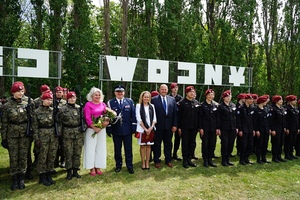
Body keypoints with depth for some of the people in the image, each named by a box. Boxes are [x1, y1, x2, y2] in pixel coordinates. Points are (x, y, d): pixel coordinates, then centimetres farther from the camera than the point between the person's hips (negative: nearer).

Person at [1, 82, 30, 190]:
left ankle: (21, 179, 21)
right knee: (13, 158, 6)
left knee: (23, 157, 8)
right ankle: (14, 180, 19)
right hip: (12, 135, -1)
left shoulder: (27, 104, 2)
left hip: (24, 134, 2)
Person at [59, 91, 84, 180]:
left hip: (78, 133, 2)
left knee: (77, 153, 7)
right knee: (69, 153, 3)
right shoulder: (63, 109, 0)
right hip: (67, 133, -2)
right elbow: (59, 121, 1)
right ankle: (69, 172, 15)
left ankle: (75, 171, 20)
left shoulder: (79, 108, 7)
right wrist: (60, 133, -3)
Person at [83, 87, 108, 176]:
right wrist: (95, 128, -17)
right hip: (92, 129, -5)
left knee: (100, 148, 8)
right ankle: (92, 168, 11)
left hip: (102, 129, 5)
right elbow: (87, 118, -11)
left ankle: (98, 167, 18)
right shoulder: (88, 105, -6)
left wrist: (107, 121, -11)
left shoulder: (103, 104, 8)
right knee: (91, 148, 2)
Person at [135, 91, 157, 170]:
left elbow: (154, 118, 7)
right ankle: (143, 163, 11)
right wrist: (145, 129, -9)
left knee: (149, 145, 6)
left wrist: (151, 127, -7)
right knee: (142, 145, 3)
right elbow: (139, 118, -6)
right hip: (142, 129, -3)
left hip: (151, 129, 3)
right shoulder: (138, 106, -1)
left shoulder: (152, 106, 9)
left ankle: (147, 162, 13)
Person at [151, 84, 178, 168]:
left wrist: (175, 125, 0)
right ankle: (157, 161, 22)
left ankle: (168, 160, 27)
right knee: (157, 144, 9)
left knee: (168, 144, 13)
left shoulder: (172, 99, 6)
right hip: (158, 126, -3)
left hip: (169, 126, 3)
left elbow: (175, 113, 5)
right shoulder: (154, 99, -4)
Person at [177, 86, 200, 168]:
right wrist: (179, 127, -9)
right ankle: (185, 160, 14)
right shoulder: (182, 103, -4)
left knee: (192, 143, 10)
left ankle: (189, 159, 23)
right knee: (185, 143, 4)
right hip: (185, 127, -4)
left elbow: (199, 115, 10)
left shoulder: (197, 103, 8)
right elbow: (179, 115, -6)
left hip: (194, 127, 4)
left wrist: (198, 126, 5)